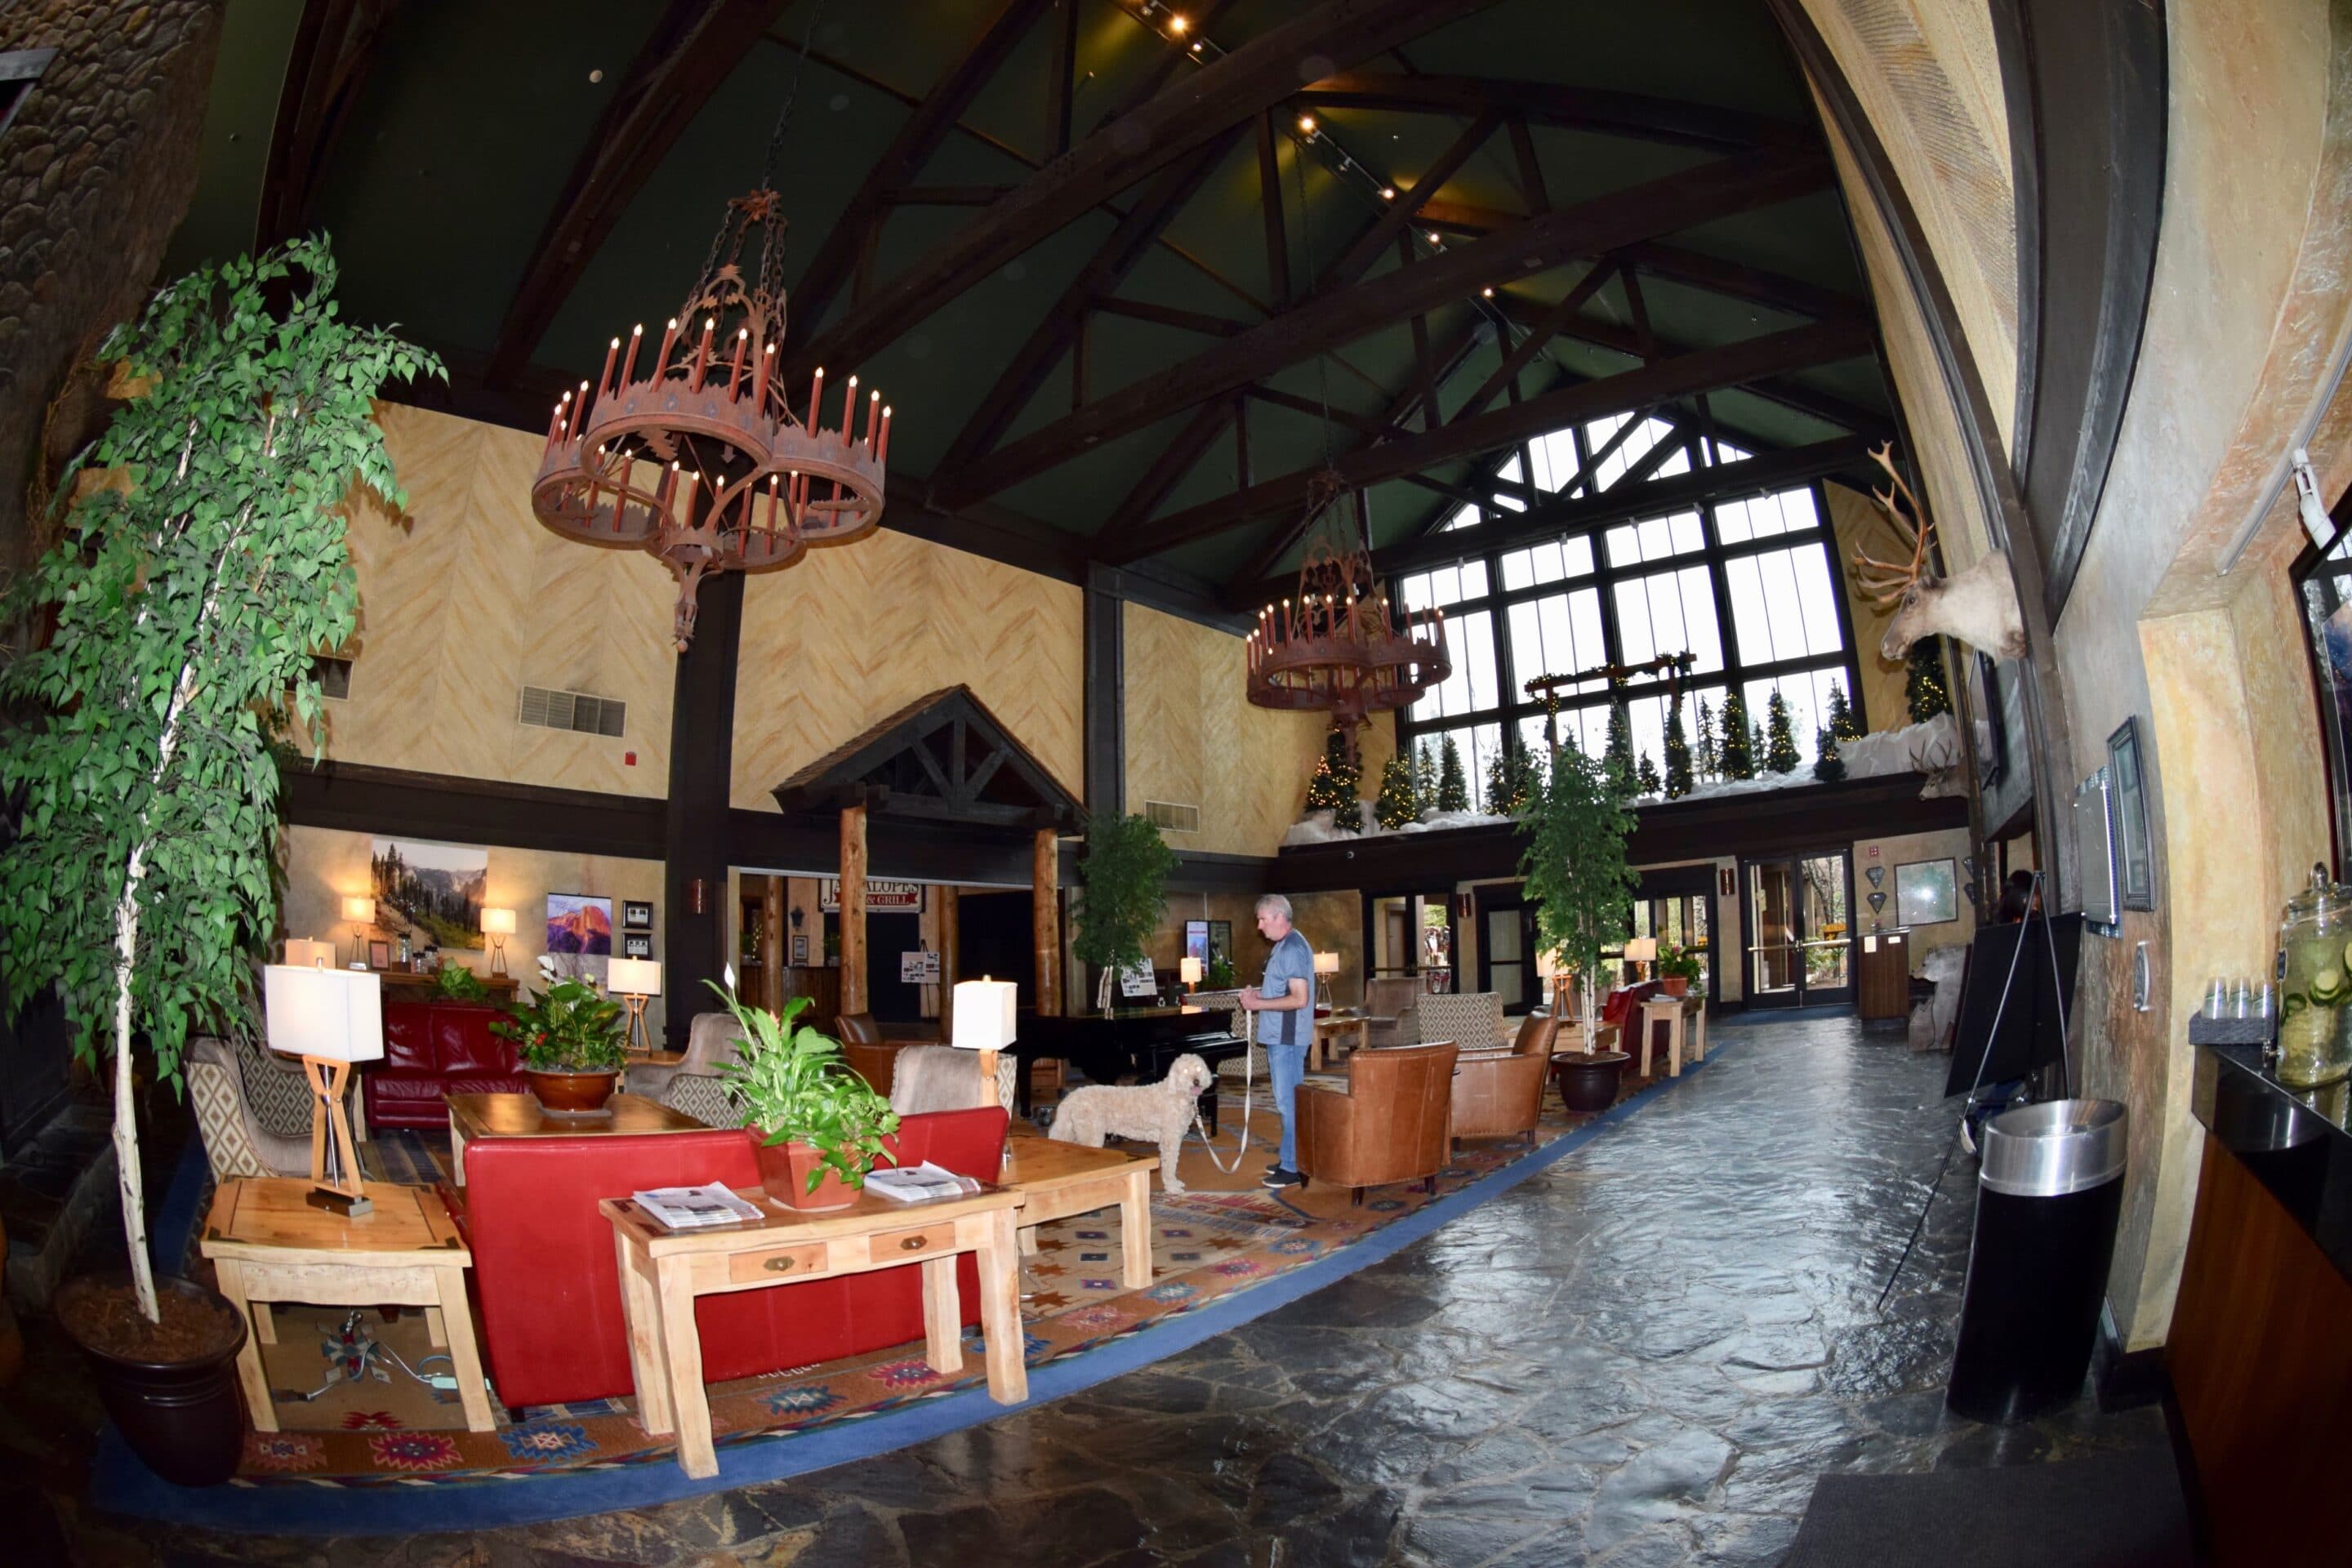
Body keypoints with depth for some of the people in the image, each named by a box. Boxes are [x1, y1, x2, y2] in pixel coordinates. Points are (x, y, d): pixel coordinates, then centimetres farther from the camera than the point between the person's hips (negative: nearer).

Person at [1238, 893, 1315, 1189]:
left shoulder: (1293, 948, -18)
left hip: (1287, 1037, -10)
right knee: (1288, 1101, 16)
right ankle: (1290, 1159, 25)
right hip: (1279, 1035, 10)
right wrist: (1260, 993, 9)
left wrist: (1259, 1004, -19)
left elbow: (1299, 999, -24)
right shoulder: (1285, 945, 15)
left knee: (1288, 1101, -5)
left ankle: (1295, 1168, 0)